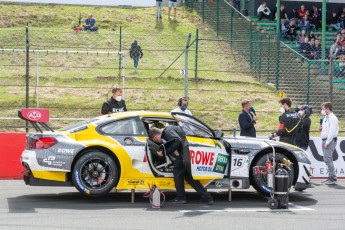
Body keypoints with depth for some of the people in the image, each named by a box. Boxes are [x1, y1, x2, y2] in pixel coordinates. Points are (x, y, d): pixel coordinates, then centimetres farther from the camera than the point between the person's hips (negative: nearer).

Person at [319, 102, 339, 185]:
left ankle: (333, 179, -12)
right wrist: (321, 128, 6)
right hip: (325, 140, 10)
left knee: (327, 159, -14)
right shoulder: (325, 118, 17)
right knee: (328, 159, 11)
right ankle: (331, 177, 16)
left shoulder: (333, 118, -13)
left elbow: (332, 132, -19)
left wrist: (327, 143, -21)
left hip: (330, 141, -10)